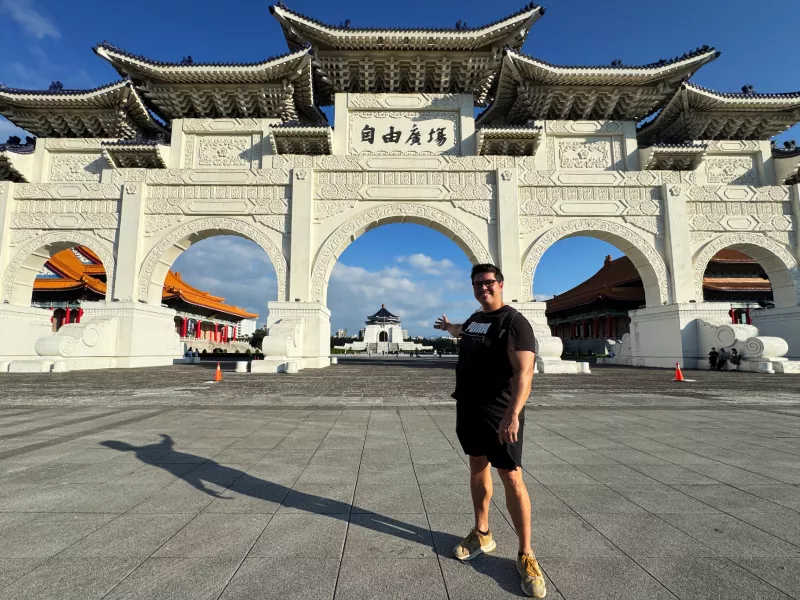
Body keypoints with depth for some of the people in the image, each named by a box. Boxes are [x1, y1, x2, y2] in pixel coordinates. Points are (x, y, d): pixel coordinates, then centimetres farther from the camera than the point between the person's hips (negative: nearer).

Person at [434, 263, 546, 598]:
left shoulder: (514, 322, -15)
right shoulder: (475, 318, 9)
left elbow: (523, 372, -25)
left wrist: (513, 414, -37)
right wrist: (448, 326, 57)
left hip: (499, 415, -7)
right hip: (469, 409, 8)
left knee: (511, 478, -2)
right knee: (477, 468, 16)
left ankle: (526, 555, 13)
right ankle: (482, 534, 32)